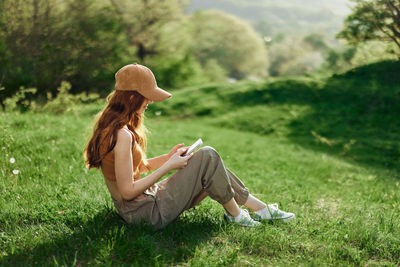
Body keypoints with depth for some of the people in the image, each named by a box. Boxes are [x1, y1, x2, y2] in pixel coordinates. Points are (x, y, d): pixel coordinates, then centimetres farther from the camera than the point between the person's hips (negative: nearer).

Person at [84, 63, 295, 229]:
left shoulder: (112, 125, 6)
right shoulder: (122, 135, -25)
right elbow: (128, 191, -24)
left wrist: (167, 157, 2)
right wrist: (168, 166, -17)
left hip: (145, 199, 10)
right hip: (144, 213, -10)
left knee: (212, 169, 10)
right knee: (207, 157, -13)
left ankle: (261, 208, 20)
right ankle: (234, 214, 6)